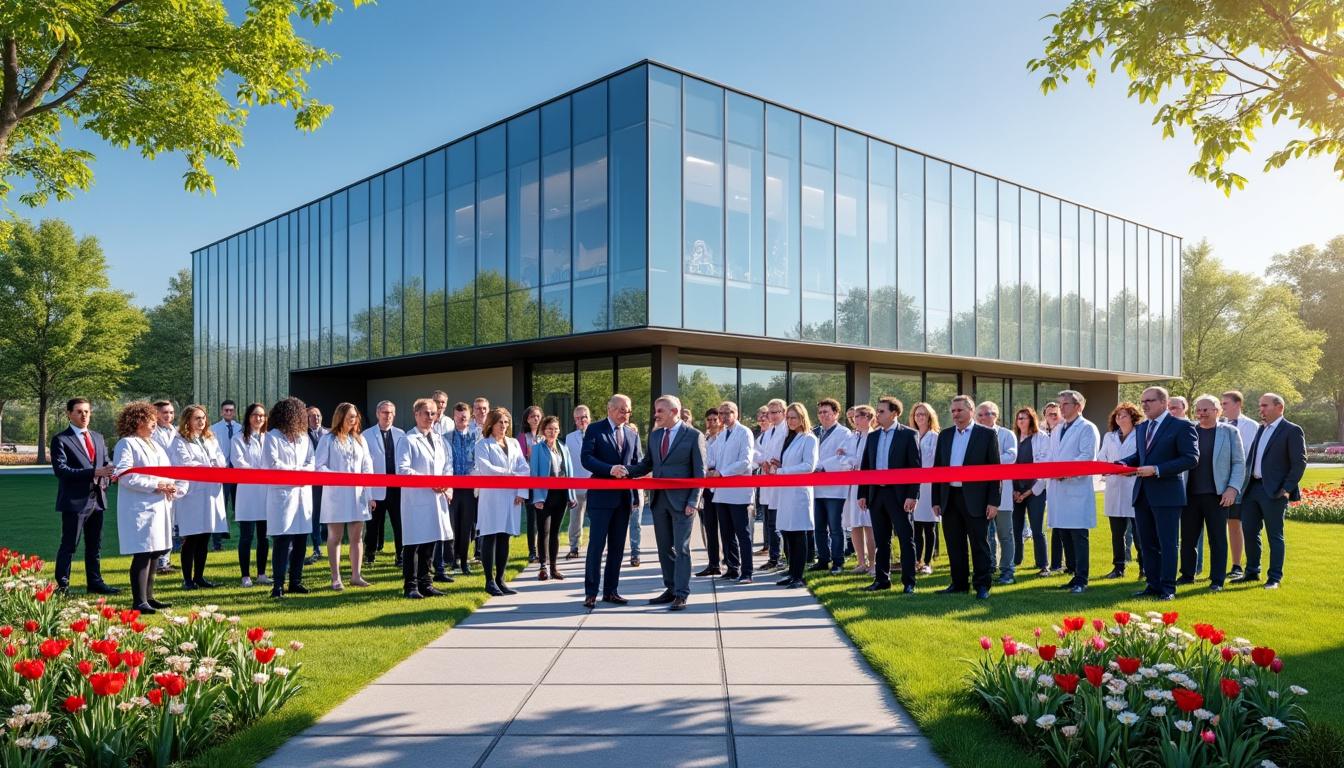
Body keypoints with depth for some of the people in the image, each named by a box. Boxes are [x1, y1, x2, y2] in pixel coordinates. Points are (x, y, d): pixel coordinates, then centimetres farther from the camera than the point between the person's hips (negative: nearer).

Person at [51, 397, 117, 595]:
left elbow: (106, 462, 17)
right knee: (69, 545, -1)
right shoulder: (61, 439, -7)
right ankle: (62, 585, 7)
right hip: (74, 500, -7)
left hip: (97, 498, 7)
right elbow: (60, 469, -17)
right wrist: (93, 472, -24)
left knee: (95, 545, 13)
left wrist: (110, 473, -8)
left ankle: (95, 582, 22)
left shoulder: (98, 438, 15)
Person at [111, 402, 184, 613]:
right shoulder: (126, 444, -6)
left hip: (159, 506, 9)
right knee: (142, 554, -10)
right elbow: (124, 475, -17)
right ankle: (139, 602, -7)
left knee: (153, 553, 13)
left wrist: (171, 486, 0)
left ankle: (148, 597, 21)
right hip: (139, 508, -9)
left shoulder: (154, 444, 21)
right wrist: (156, 485, -18)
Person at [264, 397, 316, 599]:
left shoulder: (304, 436, 14)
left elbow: (312, 462, 11)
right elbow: (272, 464, -10)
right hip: (281, 493, -6)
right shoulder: (272, 436, -3)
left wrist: (303, 471, -9)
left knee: (300, 539, 7)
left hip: (303, 492, 6)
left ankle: (296, 581, 16)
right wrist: (298, 470, -6)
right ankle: (278, 585, -2)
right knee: (282, 540, -7)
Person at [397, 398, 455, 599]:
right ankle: (410, 586, 7)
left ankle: (425, 583, 20)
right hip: (416, 499, -6)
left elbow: (448, 467, 17)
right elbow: (403, 470, -13)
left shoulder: (441, 440, 15)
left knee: (430, 542, 11)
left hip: (437, 498, 6)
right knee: (412, 543, -2)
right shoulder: (407, 440, -5)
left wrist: (448, 486, -2)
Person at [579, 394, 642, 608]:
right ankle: (591, 592, 5)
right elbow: (585, 458, -12)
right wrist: (610, 469, -25)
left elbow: (638, 462, 13)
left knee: (617, 546, 9)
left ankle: (610, 591, 18)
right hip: (601, 496, -5)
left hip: (624, 497, 5)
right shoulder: (595, 429, -1)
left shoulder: (632, 434, 13)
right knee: (596, 544, -3)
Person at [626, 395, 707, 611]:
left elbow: (700, 472, -8)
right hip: (659, 500, 6)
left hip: (681, 501, -6)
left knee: (681, 549, -2)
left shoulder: (694, 436, -6)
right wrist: (627, 470, -5)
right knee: (664, 549, 12)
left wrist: (693, 502, -13)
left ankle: (681, 595, 3)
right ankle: (670, 589, 22)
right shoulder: (654, 435, 11)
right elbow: (647, 464, 14)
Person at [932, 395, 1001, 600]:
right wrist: (936, 500, 7)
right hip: (949, 497, 4)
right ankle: (959, 583, 20)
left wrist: (993, 502, -9)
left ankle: (982, 585, 10)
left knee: (979, 544, 2)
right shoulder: (944, 435, 11)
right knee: (954, 544, 10)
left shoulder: (987, 434, -1)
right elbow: (937, 467, 13)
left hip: (975, 499, -4)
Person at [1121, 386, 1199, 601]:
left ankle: (1168, 588, 5)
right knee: (1147, 543, 11)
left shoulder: (1181, 426, -7)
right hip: (1142, 494, 7)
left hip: (1166, 494, -7)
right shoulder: (1141, 428, 16)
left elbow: (1191, 459, -14)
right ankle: (1153, 585, 20)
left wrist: (1156, 470, -20)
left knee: (1167, 543, -1)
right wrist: (1121, 463, 3)